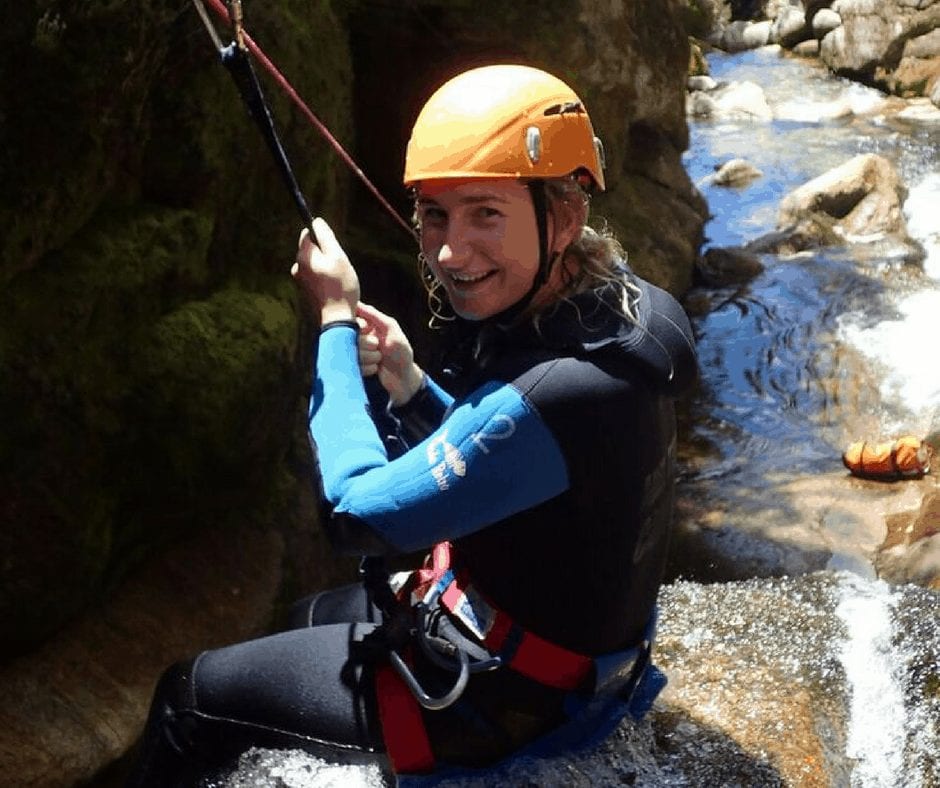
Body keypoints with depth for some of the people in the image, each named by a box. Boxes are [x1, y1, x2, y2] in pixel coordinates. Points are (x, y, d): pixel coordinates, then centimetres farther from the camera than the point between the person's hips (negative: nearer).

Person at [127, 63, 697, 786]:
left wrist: (336, 320, -18)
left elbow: (358, 511, -27)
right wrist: (408, 387, -8)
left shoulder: (563, 393, -36)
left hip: (503, 699, -9)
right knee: (307, 620, 32)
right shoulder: (607, 319, -6)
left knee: (190, 696, 6)